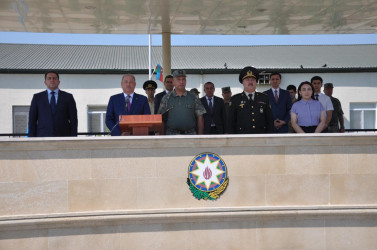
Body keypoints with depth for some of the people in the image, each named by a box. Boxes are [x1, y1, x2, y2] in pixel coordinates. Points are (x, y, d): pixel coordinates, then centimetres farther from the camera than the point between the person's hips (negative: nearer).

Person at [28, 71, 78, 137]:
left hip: (63, 136, 0)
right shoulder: (37, 97, 12)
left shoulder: (68, 97, 9)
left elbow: (73, 119, 6)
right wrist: (32, 138, 1)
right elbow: (32, 120, 10)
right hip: (42, 136, 0)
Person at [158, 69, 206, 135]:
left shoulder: (194, 97, 8)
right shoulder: (166, 98, 7)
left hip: (190, 134, 0)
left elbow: (200, 117, 6)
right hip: (171, 134, 0)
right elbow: (161, 119, 6)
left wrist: (200, 135, -2)